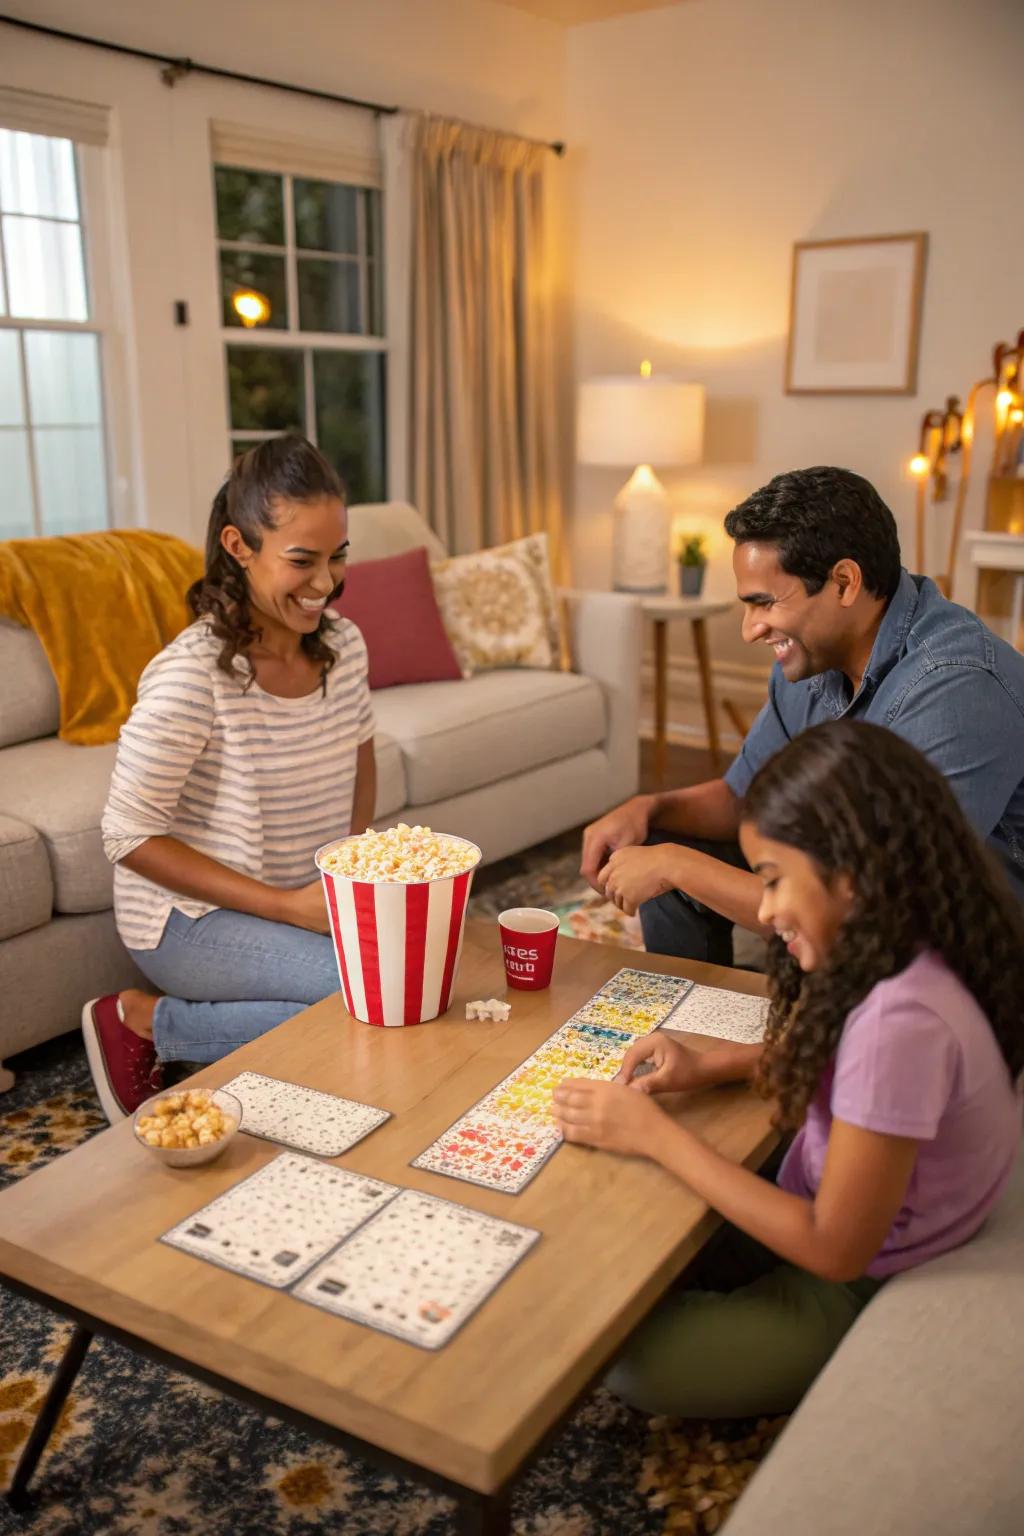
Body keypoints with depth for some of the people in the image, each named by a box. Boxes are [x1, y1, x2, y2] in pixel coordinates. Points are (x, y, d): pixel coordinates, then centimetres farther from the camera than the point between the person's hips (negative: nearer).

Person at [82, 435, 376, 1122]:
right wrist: (288, 905, -21)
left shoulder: (343, 643, -3)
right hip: (190, 916, -7)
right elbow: (129, 838, -19)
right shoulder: (193, 675, -23)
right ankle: (146, 1021, -5)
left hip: (308, 901, 7)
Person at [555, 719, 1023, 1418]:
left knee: (628, 1358, -7)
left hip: (859, 1296, -7)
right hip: (824, 1215, 7)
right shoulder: (891, 959, -9)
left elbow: (836, 1248, -27)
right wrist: (712, 1064, -5)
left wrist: (656, 1134, -23)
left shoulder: (902, 1020, -34)